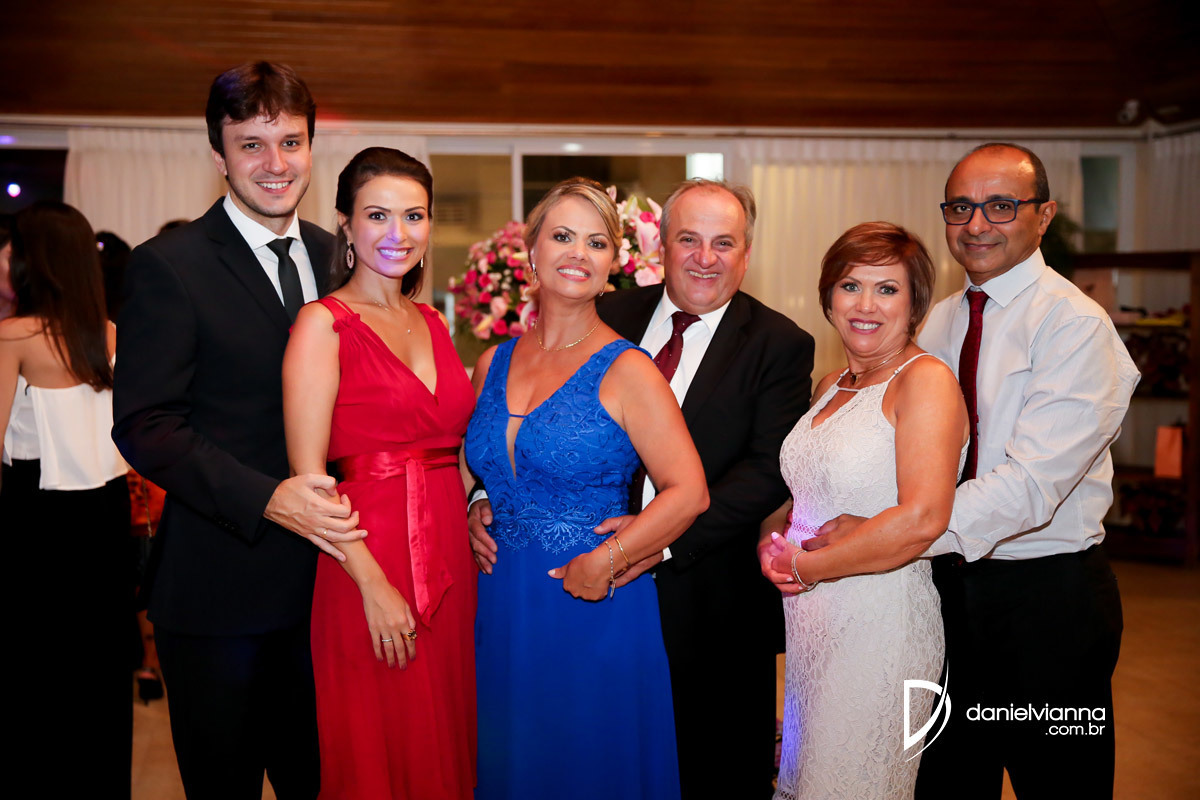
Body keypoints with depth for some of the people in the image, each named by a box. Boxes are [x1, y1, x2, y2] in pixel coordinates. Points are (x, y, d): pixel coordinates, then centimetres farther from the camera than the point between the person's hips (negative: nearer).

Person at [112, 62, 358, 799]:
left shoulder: (335, 257, 7)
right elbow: (146, 426, -15)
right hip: (220, 584, -5)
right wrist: (267, 499, -25)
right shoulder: (167, 268, -10)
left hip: (323, 573, 5)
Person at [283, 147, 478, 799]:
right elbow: (308, 474, -13)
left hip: (453, 563, 6)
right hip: (368, 570, -6)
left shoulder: (431, 322, 12)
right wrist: (374, 584, -18)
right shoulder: (324, 323, -7)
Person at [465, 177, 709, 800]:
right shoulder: (493, 364, 6)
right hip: (502, 607, 5)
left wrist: (604, 561, -17)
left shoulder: (625, 371, -10)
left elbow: (689, 492, -15)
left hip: (593, 608, -4)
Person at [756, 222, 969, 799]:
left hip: (881, 619, -7)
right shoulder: (830, 386, 10)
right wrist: (771, 539, 0)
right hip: (809, 619, 8)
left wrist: (804, 566, -16)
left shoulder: (925, 379, -14)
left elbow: (921, 518, -25)